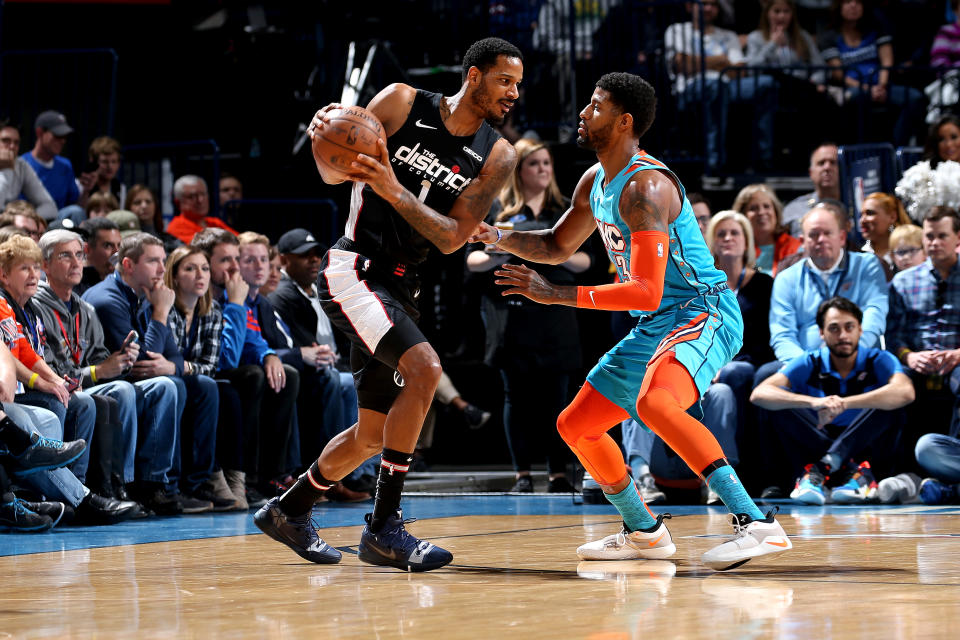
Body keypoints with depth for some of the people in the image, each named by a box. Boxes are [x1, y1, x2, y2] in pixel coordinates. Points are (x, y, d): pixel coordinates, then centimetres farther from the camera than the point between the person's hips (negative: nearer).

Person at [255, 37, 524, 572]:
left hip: (399, 287, 6)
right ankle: (384, 527, -21)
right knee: (424, 367, -27)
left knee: (374, 434, 12)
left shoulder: (498, 156, 2)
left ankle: (290, 510, 36)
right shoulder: (402, 103, -6)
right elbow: (335, 174, 1)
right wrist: (329, 137, -22)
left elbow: (452, 237, -7)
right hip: (353, 269, -6)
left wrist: (394, 191, -22)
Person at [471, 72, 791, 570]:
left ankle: (757, 524, -40)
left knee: (653, 402, -38)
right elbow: (558, 246, 27)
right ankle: (644, 532, 33)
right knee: (575, 426, 15)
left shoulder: (645, 187, -21)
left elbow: (646, 292, -28)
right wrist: (498, 237, 7)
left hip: (703, 312, -10)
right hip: (655, 327, 10)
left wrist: (554, 295, -27)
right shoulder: (595, 182, 10)